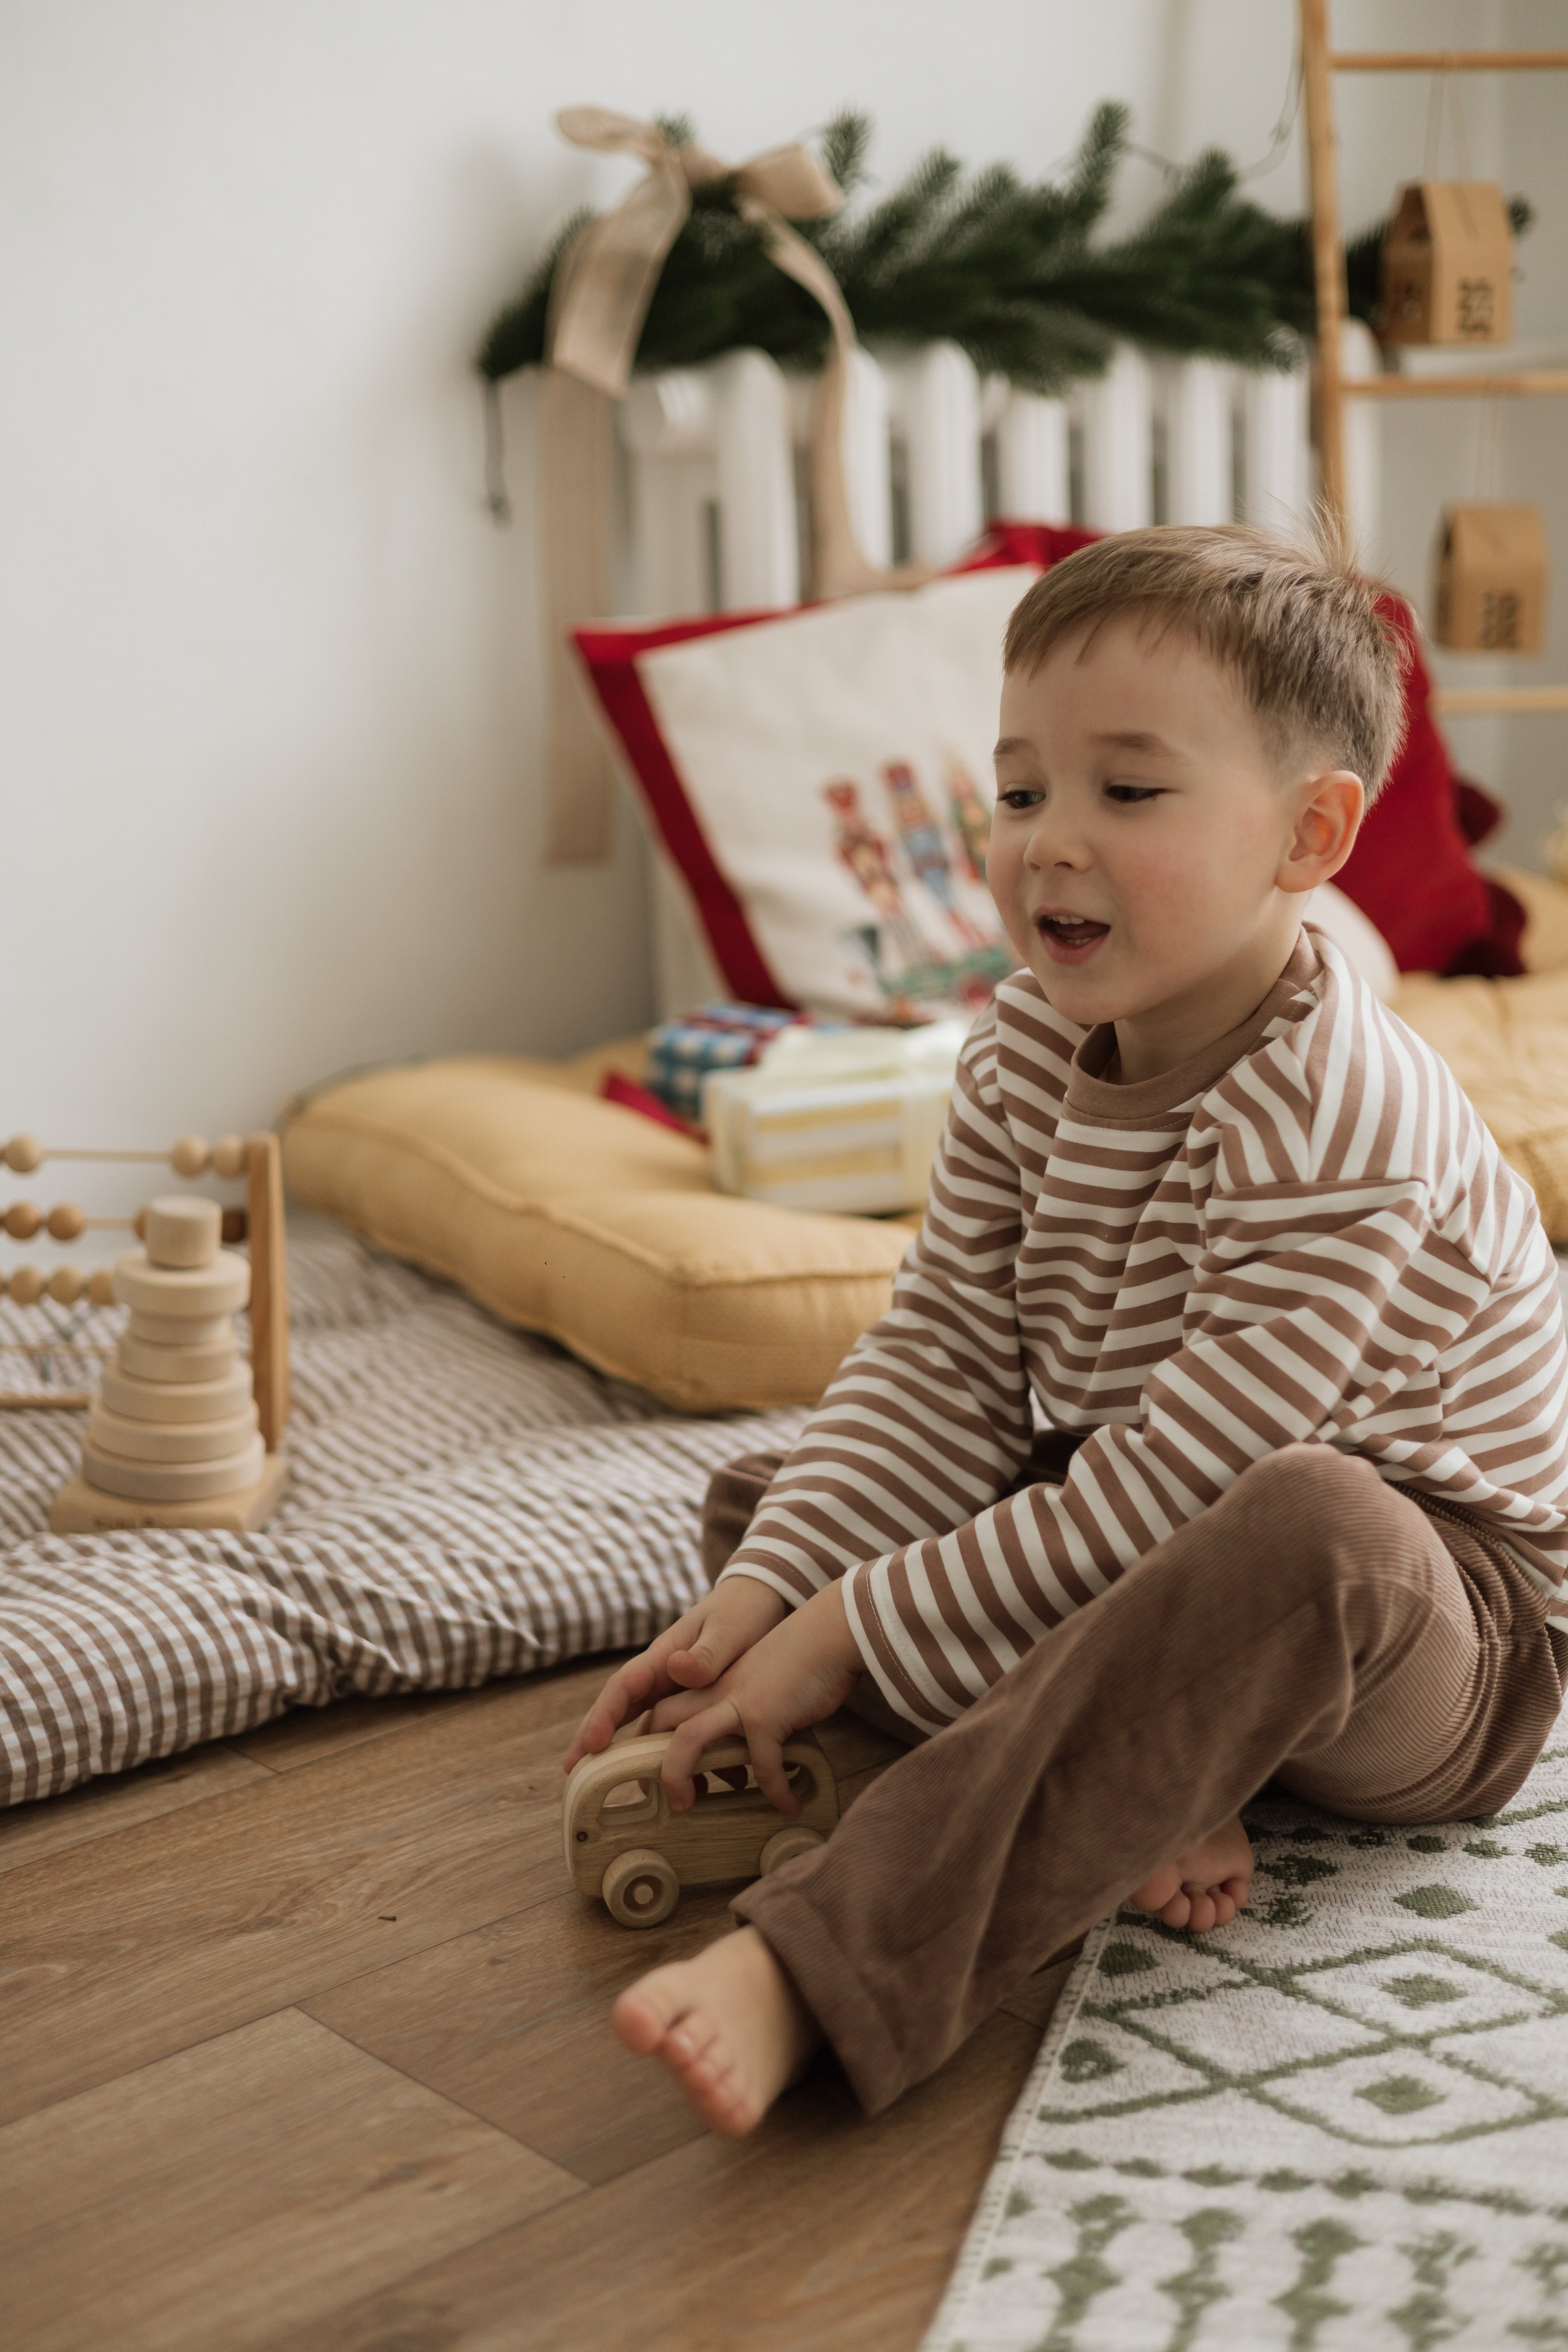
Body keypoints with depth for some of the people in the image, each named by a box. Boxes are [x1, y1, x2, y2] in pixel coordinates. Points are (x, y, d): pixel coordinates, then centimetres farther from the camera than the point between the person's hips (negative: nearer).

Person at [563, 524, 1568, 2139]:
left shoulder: (1336, 1128, -28)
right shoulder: (1028, 1053, -4)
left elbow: (1168, 1490, -29)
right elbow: (938, 1356, -4)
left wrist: (848, 1637, -26)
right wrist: (765, 1593, -18)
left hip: (1438, 1636, -8)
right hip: (1135, 1567, 8)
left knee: (1309, 1535, -43)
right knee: (759, 1499, 3)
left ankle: (816, 1971, -47)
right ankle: (1123, 1791, -19)